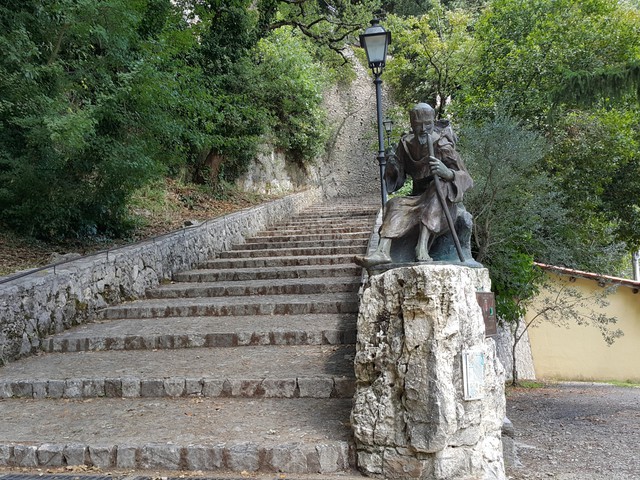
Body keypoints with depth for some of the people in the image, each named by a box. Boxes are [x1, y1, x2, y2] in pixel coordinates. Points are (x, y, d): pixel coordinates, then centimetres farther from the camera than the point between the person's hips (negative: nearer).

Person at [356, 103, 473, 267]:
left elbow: (466, 179, -18)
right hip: (419, 199, 4)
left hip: (444, 200, -4)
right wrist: (392, 166, -18)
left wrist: (446, 172, -39)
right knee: (395, 205, -22)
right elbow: (396, 179, 6)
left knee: (440, 185, -35)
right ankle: (382, 252, -44)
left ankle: (422, 247, -46)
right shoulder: (406, 144, 0)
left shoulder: (443, 146, -13)